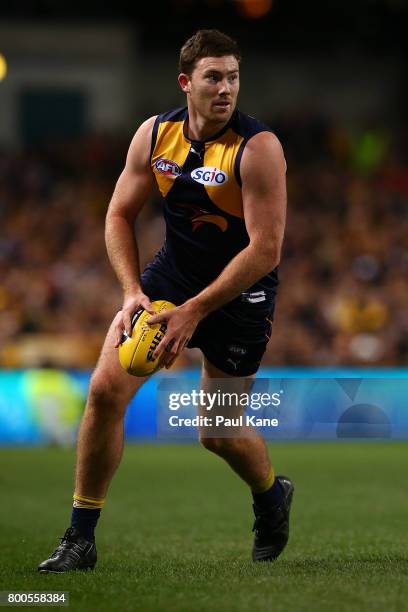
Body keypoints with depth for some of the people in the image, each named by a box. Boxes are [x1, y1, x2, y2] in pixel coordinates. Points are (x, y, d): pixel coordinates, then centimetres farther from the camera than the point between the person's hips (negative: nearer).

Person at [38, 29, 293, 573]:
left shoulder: (258, 149, -22)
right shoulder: (154, 135, -7)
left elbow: (266, 250, -24)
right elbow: (120, 215, 3)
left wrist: (193, 312, -26)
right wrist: (133, 292, -12)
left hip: (241, 291, -4)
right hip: (172, 273, 4)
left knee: (218, 433, 3)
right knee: (106, 388, -12)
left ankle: (273, 495, 39)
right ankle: (80, 539, -2)